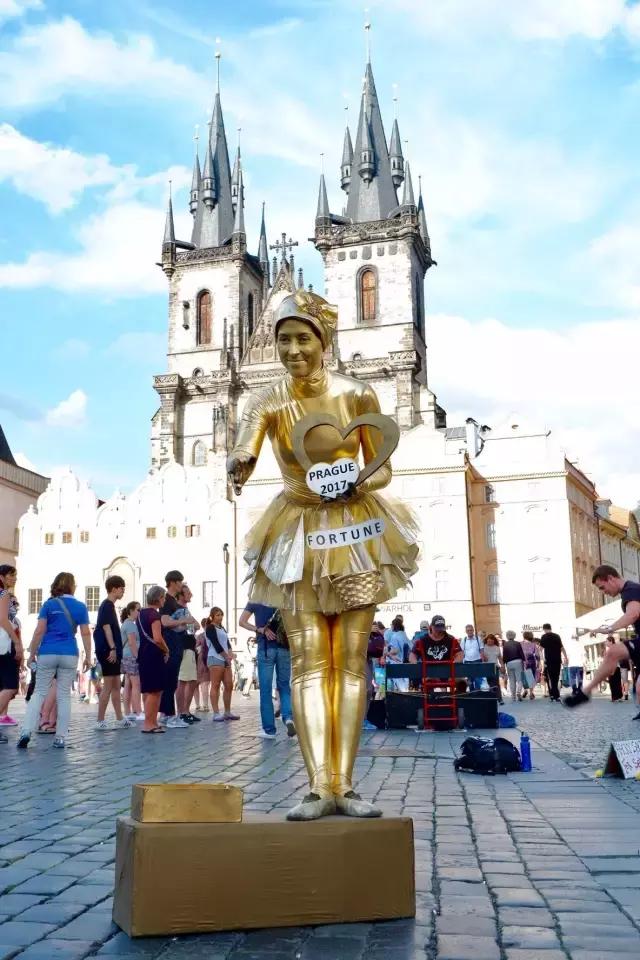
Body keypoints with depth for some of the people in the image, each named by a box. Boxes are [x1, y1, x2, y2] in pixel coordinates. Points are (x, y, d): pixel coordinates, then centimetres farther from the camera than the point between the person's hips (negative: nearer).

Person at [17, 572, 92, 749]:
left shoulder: (49, 604, 1)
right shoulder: (80, 607, 4)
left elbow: (39, 631, -4)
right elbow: (85, 633, 2)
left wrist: (32, 654, 2)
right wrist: (88, 656, 8)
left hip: (47, 653, 0)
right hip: (70, 655, 1)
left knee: (39, 692, 7)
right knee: (64, 695, 6)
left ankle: (26, 731, -7)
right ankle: (60, 738, 7)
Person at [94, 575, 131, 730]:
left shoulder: (109, 605, 19)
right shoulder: (107, 605, -10)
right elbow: (106, 627, -18)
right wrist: (112, 648, -23)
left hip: (112, 651, 10)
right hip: (108, 650, -10)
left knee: (116, 685, 10)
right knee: (108, 686, -7)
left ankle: (119, 719, 14)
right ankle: (100, 721, -4)